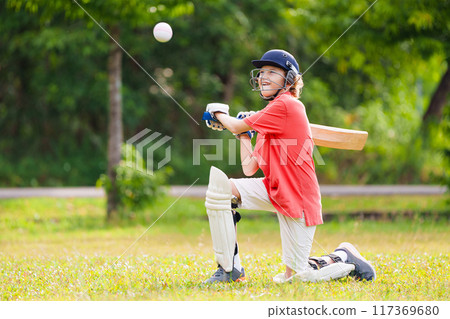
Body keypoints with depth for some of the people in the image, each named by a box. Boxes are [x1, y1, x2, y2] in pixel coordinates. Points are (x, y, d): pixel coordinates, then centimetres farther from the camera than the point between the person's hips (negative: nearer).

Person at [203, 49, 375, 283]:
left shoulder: (286, 105, -15)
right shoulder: (268, 117, 12)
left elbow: (237, 126, -10)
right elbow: (249, 168, 9)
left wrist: (218, 113, 10)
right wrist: (244, 134, 17)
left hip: (299, 201, -8)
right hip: (273, 191, 8)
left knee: (295, 276, -5)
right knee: (219, 184, -11)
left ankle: (344, 258, 23)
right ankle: (229, 269, -4)